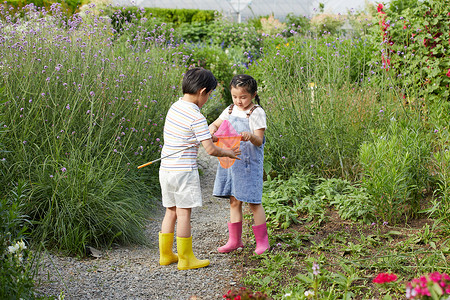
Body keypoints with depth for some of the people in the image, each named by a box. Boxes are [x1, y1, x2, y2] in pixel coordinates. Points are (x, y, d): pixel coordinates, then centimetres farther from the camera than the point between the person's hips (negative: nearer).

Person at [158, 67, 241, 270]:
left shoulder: (175, 107, 8)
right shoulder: (197, 118, -16)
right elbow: (210, 150, -17)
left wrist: (208, 136, 25)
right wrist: (228, 153, 1)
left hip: (166, 169, 8)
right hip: (184, 171, -8)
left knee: (171, 212, 16)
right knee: (184, 213, 0)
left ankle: (166, 255, 24)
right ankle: (185, 259, 8)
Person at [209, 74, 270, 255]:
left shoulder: (257, 113, -9)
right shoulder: (230, 110, 9)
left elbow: (259, 141, -15)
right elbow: (214, 125, 17)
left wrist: (251, 136, -37)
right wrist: (212, 133, -6)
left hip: (249, 163, -6)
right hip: (230, 161, 6)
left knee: (253, 202, 0)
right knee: (234, 201, 11)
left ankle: (262, 241, 13)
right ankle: (235, 240, 20)